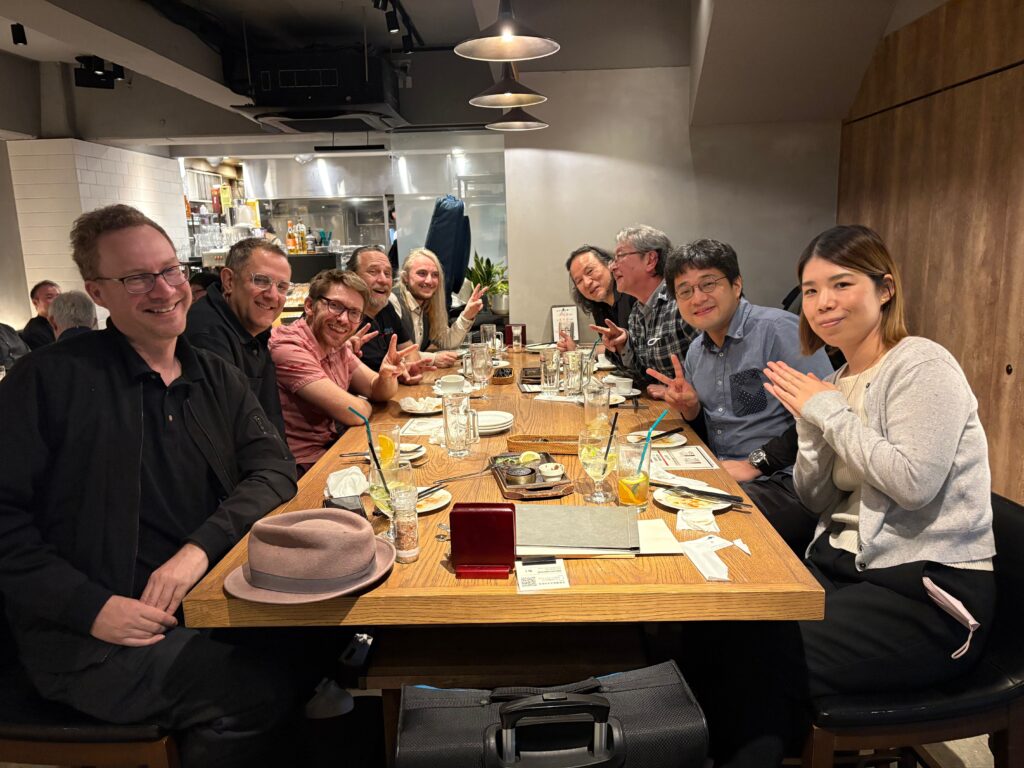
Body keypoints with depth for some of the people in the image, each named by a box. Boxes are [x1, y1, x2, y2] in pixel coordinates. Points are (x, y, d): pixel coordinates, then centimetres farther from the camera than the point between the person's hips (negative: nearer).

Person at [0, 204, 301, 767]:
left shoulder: (217, 379, 9)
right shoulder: (49, 378, -6)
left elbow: (274, 468, -1)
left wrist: (201, 546, -17)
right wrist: (91, 607, -18)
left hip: (208, 603, 5)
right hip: (88, 639, -5)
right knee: (258, 689, -22)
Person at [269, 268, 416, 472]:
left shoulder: (338, 346, 3)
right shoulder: (289, 348, -22)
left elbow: (381, 393, 8)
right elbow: (353, 413, -24)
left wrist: (387, 376, -13)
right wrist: (366, 404, -2)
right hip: (301, 469, -7)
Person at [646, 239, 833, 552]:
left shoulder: (779, 330, -12)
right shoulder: (695, 352, 14)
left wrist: (756, 463, -18)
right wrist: (690, 408, 1)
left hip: (784, 483, -7)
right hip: (721, 478, 7)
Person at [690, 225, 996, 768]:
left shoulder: (922, 366, -11)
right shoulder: (839, 381, 11)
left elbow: (913, 483, -24)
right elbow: (819, 500, 9)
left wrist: (828, 410, -15)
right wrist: (809, 421, -6)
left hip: (930, 591, -7)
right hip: (849, 568, 7)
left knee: (766, 658, -23)